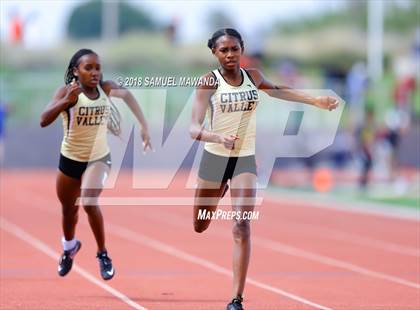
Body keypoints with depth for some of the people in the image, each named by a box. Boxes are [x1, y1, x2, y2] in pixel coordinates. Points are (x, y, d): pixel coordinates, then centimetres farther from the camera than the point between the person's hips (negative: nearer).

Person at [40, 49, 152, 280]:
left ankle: (103, 255, -5)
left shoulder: (106, 88, -13)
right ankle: (69, 247, 51)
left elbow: (127, 95, 2)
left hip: (98, 157, 0)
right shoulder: (68, 91, -21)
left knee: (89, 203, -24)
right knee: (68, 208, 20)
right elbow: (44, 121, -30)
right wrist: (67, 100, -45)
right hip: (70, 158, 0)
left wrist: (143, 126, -8)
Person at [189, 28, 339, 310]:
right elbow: (194, 128, -21)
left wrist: (314, 100, 18)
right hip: (215, 158, -1)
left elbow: (276, 90, 24)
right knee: (200, 226, 17)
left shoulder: (253, 76, -1)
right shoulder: (209, 82, -13)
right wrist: (219, 137, -41)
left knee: (242, 226, -15)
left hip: (245, 160, 1)